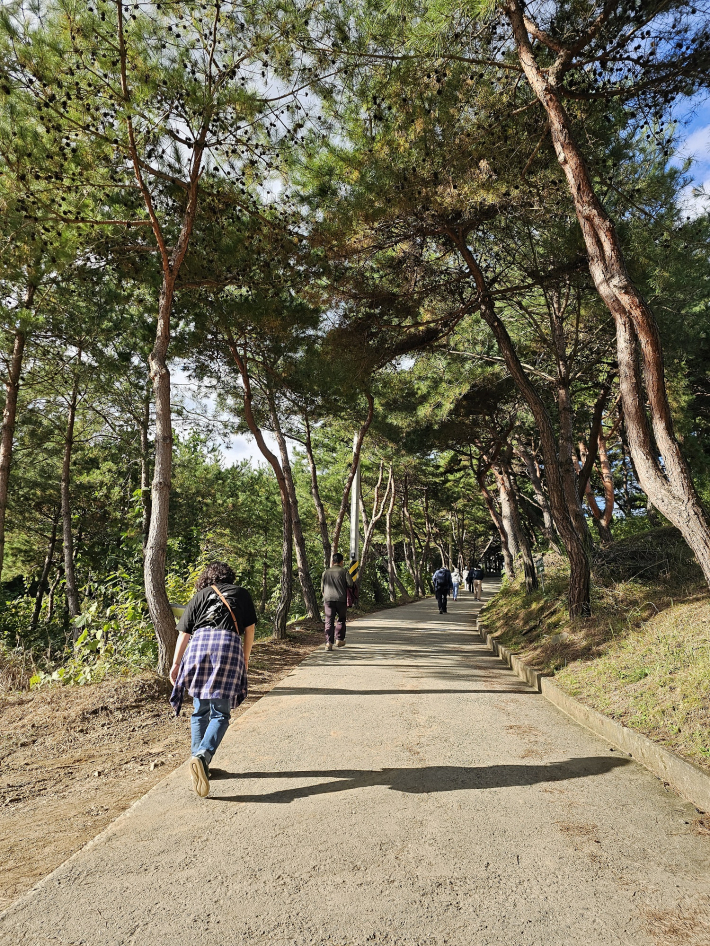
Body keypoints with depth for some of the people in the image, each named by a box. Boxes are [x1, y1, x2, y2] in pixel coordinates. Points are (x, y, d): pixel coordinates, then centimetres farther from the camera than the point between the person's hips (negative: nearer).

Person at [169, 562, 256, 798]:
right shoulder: (242, 594, 20)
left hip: (199, 643, 2)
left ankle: (198, 762, 20)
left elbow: (184, 633, 15)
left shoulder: (199, 596, 21)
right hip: (229, 645, -2)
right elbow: (249, 628, 17)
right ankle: (202, 756, -19)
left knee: (200, 710, 16)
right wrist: (246, 658, 25)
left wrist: (176, 664, 18)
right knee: (220, 713, 2)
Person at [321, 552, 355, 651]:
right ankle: (339, 639, 19)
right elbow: (350, 584, -7)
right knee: (341, 619, 17)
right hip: (341, 599, -1)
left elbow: (322, 588, 15)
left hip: (328, 599, 2)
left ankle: (329, 643, -6)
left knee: (329, 622, 2)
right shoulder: (344, 571, 0)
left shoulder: (326, 572, 9)